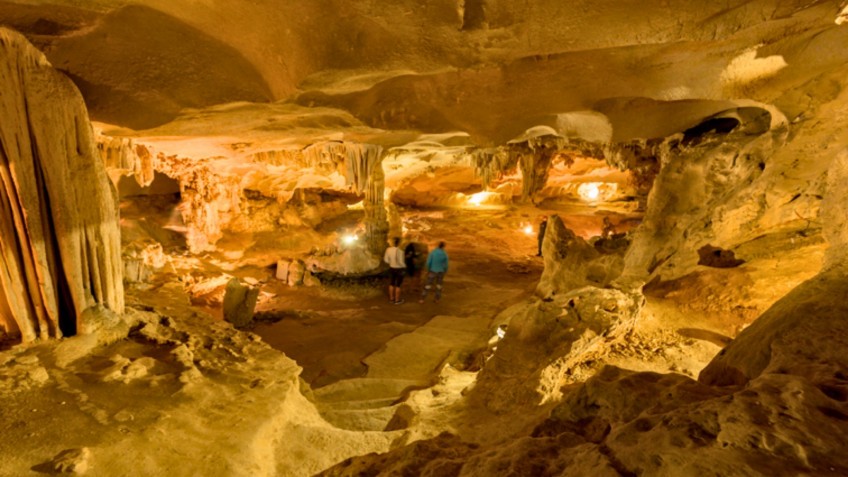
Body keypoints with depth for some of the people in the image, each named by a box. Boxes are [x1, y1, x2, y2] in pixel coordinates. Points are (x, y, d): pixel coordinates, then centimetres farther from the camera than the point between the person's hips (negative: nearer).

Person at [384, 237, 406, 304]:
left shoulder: (388, 249, -9)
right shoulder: (400, 251, -26)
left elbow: (386, 260, -1)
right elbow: (401, 262, -24)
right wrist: (404, 266, -3)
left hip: (391, 268, 5)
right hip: (399, 269, -5)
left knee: (391, 284, 17)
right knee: (398, 285, 8)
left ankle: (391, 299, 29)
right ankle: (397, 300, 19)